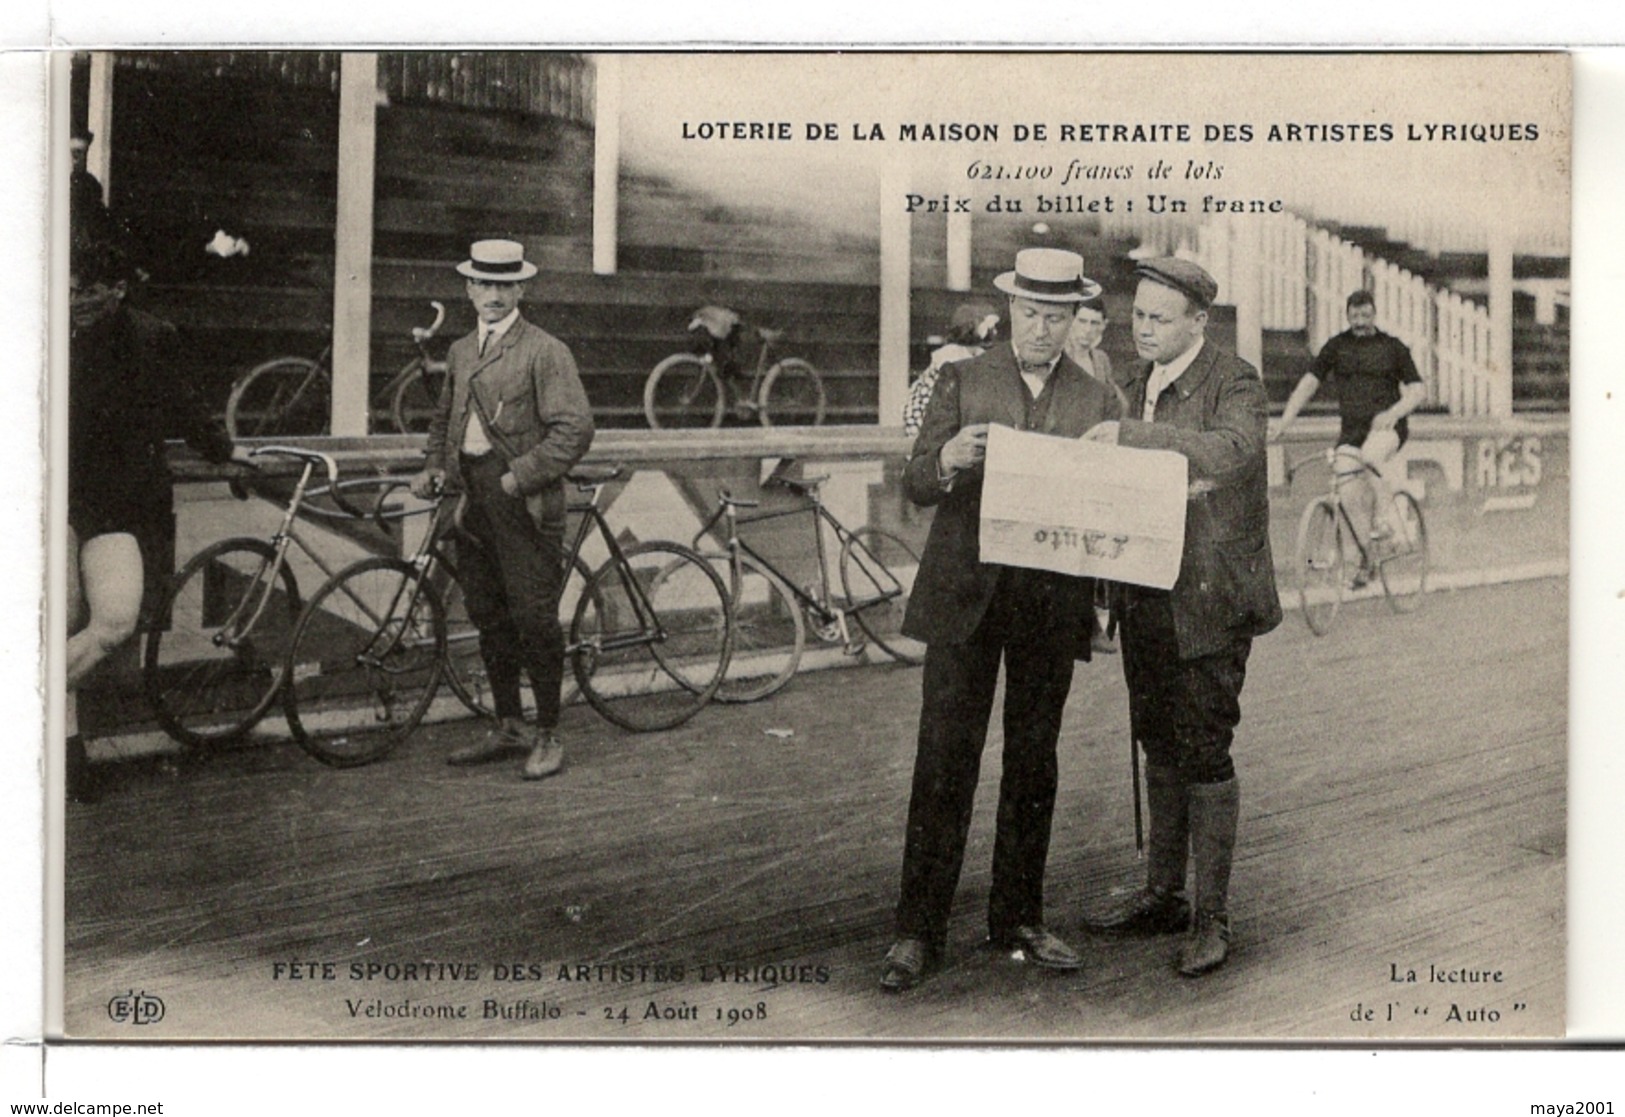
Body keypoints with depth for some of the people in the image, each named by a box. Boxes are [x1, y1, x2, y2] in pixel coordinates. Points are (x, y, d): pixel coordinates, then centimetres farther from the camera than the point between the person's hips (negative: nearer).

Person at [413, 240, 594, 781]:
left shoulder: (545, 351, -6)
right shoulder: (460, 351, 17)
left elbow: (574, 429, -14)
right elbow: (443, 418, 28)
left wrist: (519, 477, -17)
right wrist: (435, 467, 10)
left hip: (524, 500, -7)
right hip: (473, 498, 7)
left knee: (533, 617, -5)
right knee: (488, 616, 11)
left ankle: (548, 735, 6)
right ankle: (509, 726, 23)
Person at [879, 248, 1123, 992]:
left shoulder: (1097, 402, 10)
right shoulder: (963, 382, 6)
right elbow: (916, 486, 0)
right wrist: (947, 461, -22)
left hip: (1053, 603, 2)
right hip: (966, 595, -2)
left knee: (1033, 763, 9)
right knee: (944, 762, -3)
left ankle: (1017, 918, 21)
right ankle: (919, 930, 3)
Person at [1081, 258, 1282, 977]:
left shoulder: (1234, 384, -9)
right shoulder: (1133, 385, 13)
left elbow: (1232, 449, -31)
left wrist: (1131, 435, -34)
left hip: (1210, 599, -7)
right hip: (1146, 595, 7)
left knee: (1203, 751, -4)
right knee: (1159, 747, 14)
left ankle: (1212, 917, 5)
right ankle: (1162, 896, 26)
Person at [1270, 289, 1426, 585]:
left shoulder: (1392, 347, 7)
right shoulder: (1336, 347, 10)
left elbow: (1417, 389, 2)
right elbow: (1309, 383, 6)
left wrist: (1394, 412, -19)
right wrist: (1284, 422, -6)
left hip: (1386, 427, -2)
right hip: (1351, 430, 3)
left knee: (1370, 457, -36)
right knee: (1350, 492, -13)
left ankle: (1384, 519, -20)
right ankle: (1366, 558, -3)